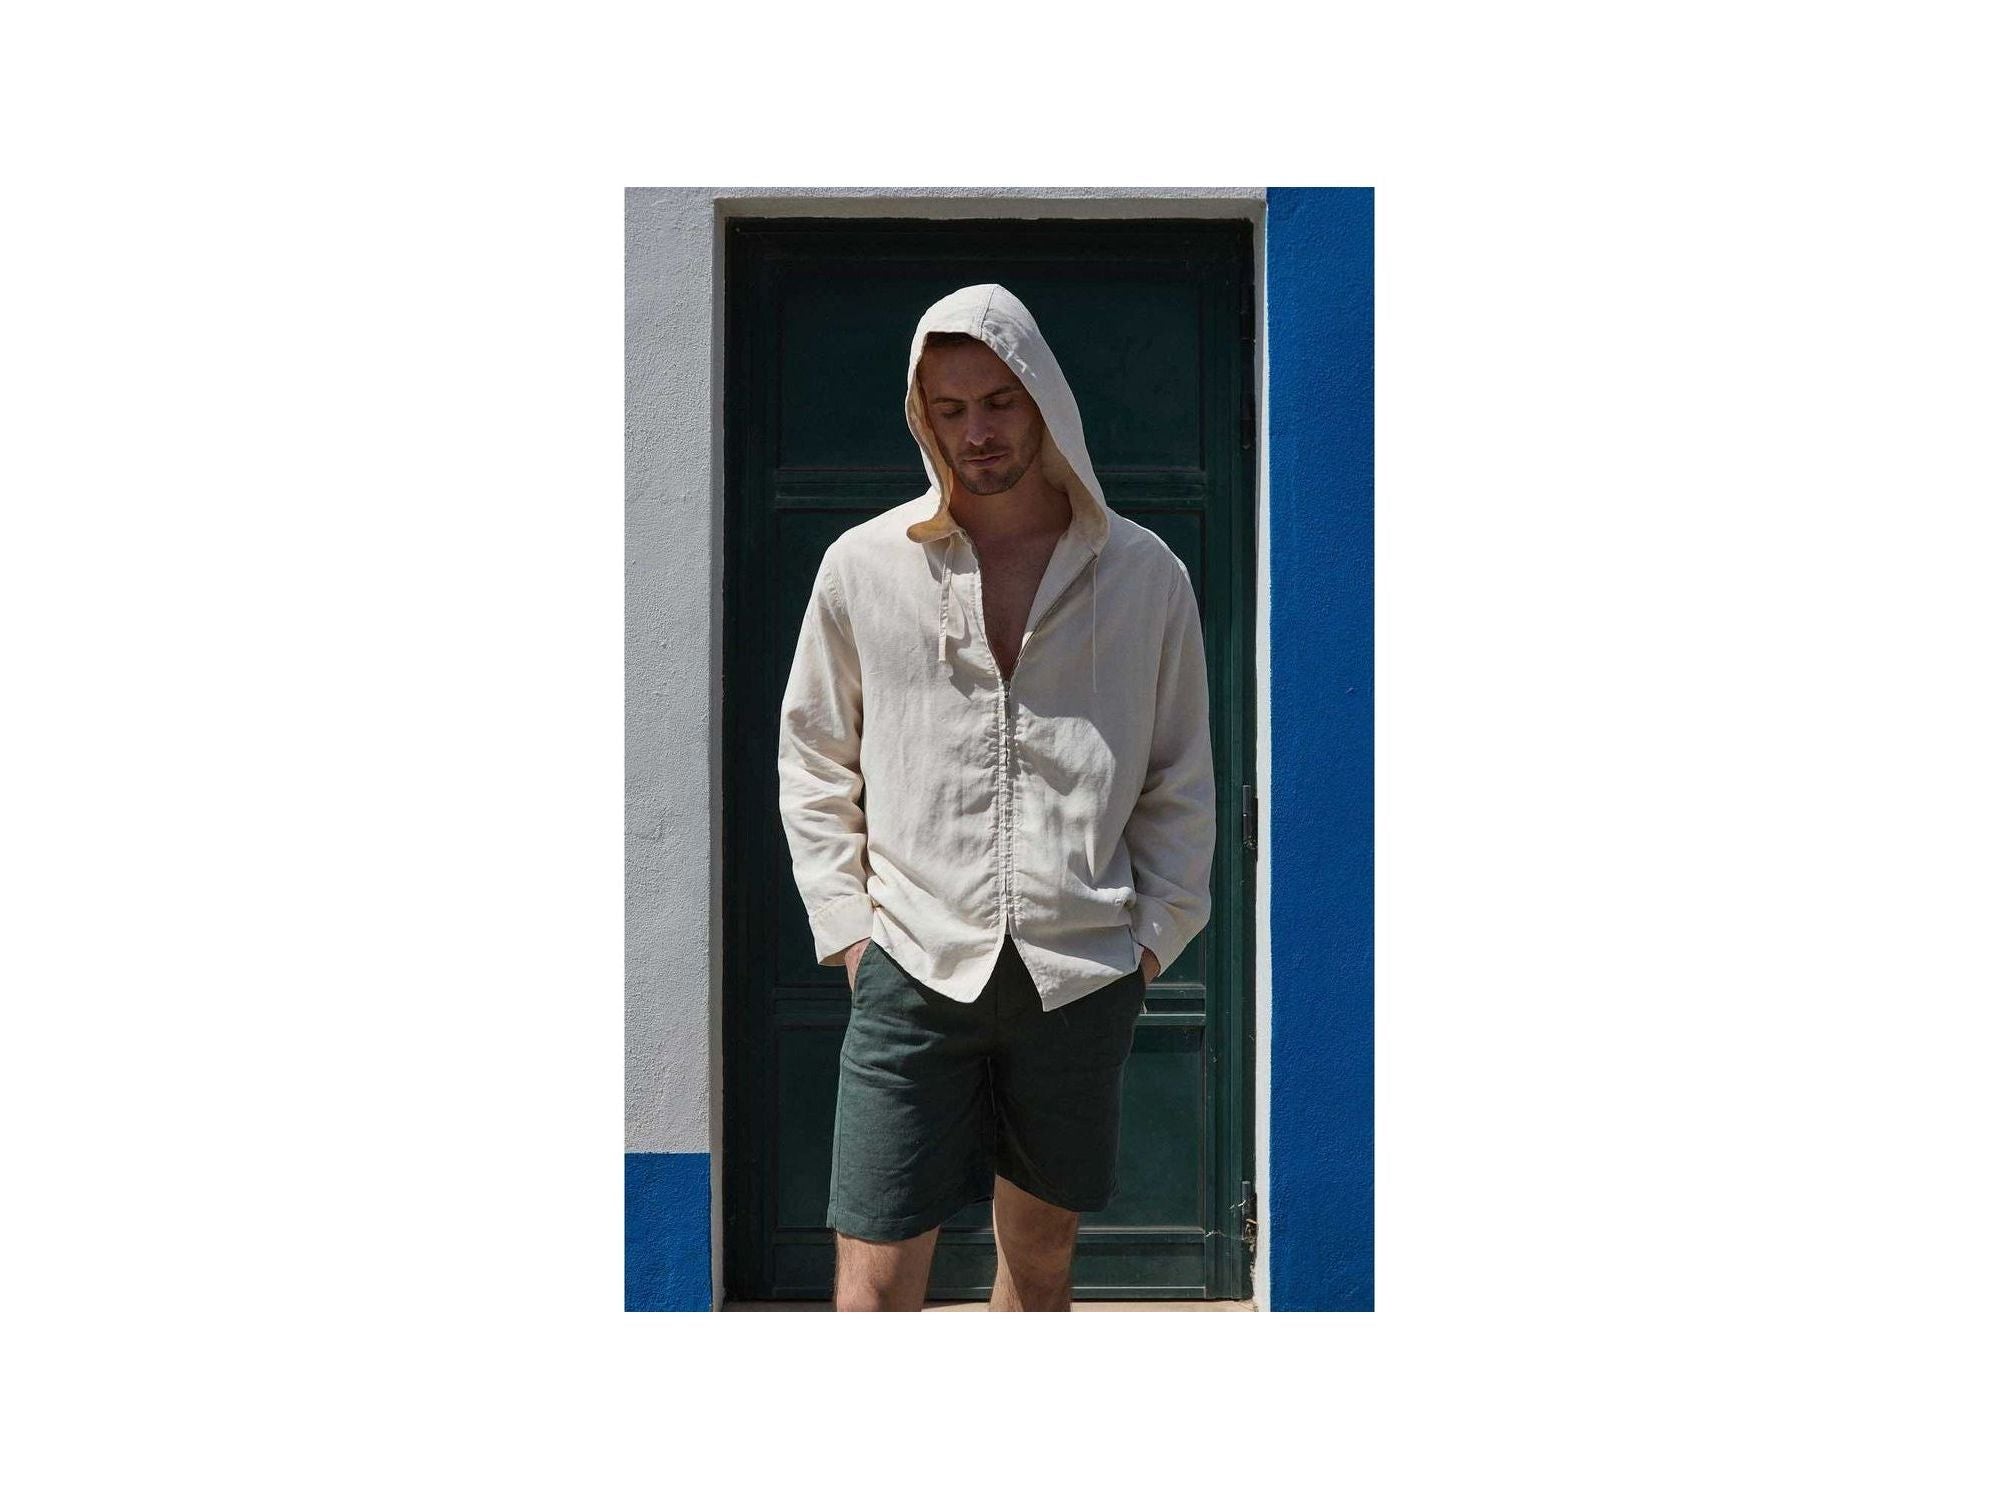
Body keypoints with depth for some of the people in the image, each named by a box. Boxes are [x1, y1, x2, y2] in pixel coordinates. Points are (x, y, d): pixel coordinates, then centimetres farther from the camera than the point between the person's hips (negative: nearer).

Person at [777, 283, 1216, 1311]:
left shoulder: (1145, 575, 5)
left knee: (1041, 1260, 12)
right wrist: (847, 925, 1)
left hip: (1082, 976, 1)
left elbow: (1182, 783, 11)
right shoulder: (864, 567, 3)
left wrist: (1154, 935, 3)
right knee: (875, 1279, -7)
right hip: (913, 969, -1)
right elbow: (814, 765, 10)